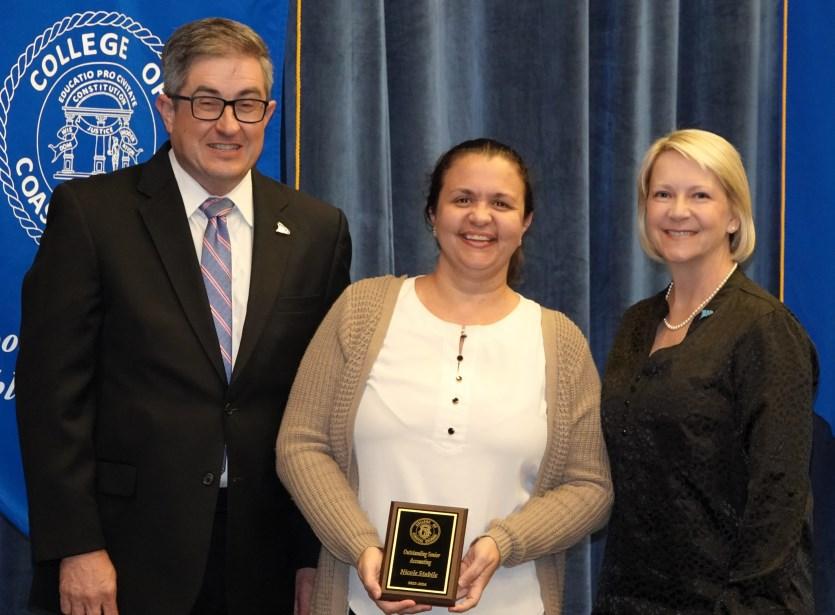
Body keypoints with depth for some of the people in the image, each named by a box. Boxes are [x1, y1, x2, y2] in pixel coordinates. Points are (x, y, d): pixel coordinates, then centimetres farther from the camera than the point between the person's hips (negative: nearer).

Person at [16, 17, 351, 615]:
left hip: (264, 562, 3)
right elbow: (54, 388, -7)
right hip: (130, 559, -2)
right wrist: (75, 547, -12)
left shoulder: (318, 229, 4)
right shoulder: (90, 212, -4)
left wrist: (319, 554, 4)